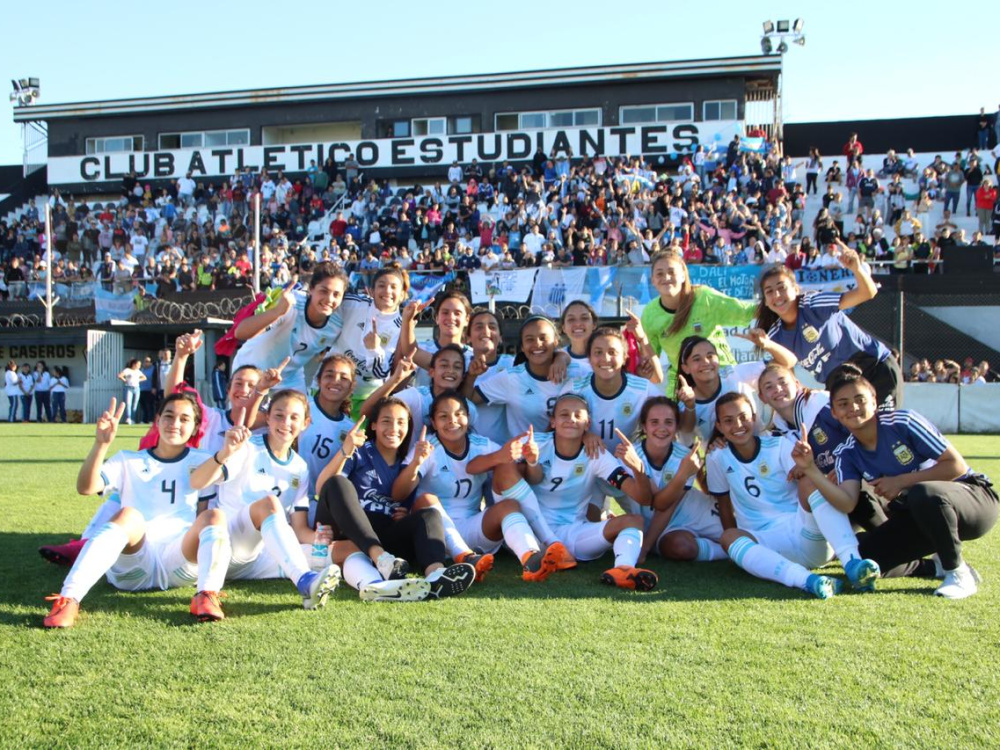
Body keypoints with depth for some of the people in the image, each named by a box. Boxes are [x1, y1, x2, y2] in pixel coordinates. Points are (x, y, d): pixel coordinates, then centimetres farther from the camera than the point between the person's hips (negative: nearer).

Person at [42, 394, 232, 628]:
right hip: (132, 564, 0)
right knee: (128, 515, -32)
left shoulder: (201, 462, 19)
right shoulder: (128, 461, 19)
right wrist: (101, 443, -15)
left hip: (180, 563, 1)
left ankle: (206, 596, -44)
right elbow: (85, 487, -2)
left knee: (214, 516, -26)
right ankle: (68, 600, -43)